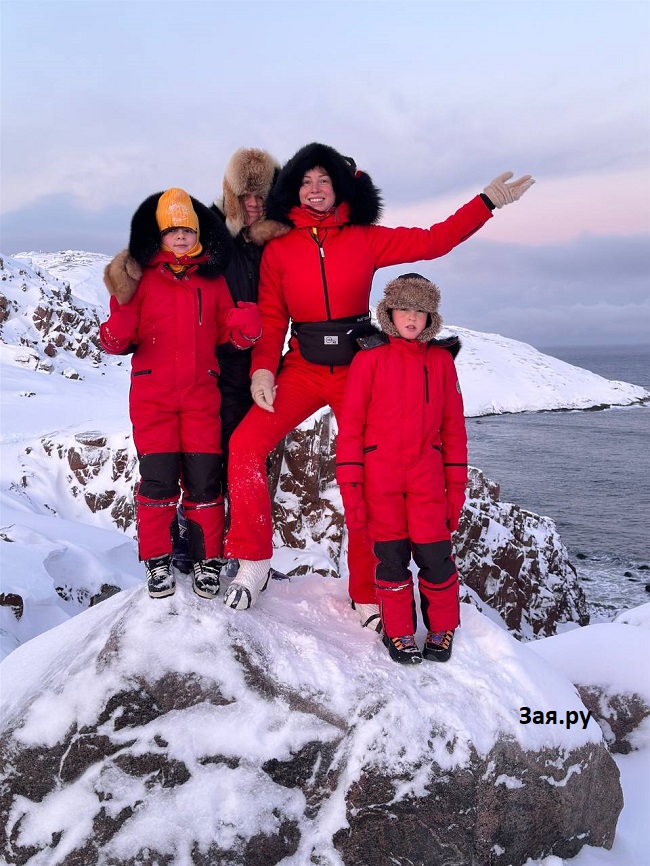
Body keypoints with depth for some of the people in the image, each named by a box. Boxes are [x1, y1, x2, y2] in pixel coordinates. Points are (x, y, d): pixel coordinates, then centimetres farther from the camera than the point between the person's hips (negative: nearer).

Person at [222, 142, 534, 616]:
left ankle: (367, 594, 16)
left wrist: (487, 202, 4)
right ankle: (253, 562, -4)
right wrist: (263, 369, -14)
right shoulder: (278, 250, 4)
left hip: (357, 371, 0)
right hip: (301, 369, 0)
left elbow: (432, 241, 7)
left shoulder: (365, 239, 4)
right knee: (246, 445, -20)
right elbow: (270, 322, 2)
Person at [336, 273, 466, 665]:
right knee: (391, 555, 7)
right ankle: (400, 633, 24)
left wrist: (457, 485, 8)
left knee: (435, 554, 1)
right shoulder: (370, 357, -1)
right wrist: (351, 486, -6)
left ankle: (442, 629, 24)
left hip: (427, 475, 1)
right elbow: (350, 424, -2)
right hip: (380, 474, -1)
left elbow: (453, 425, 10)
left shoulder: (441, 359, 7)